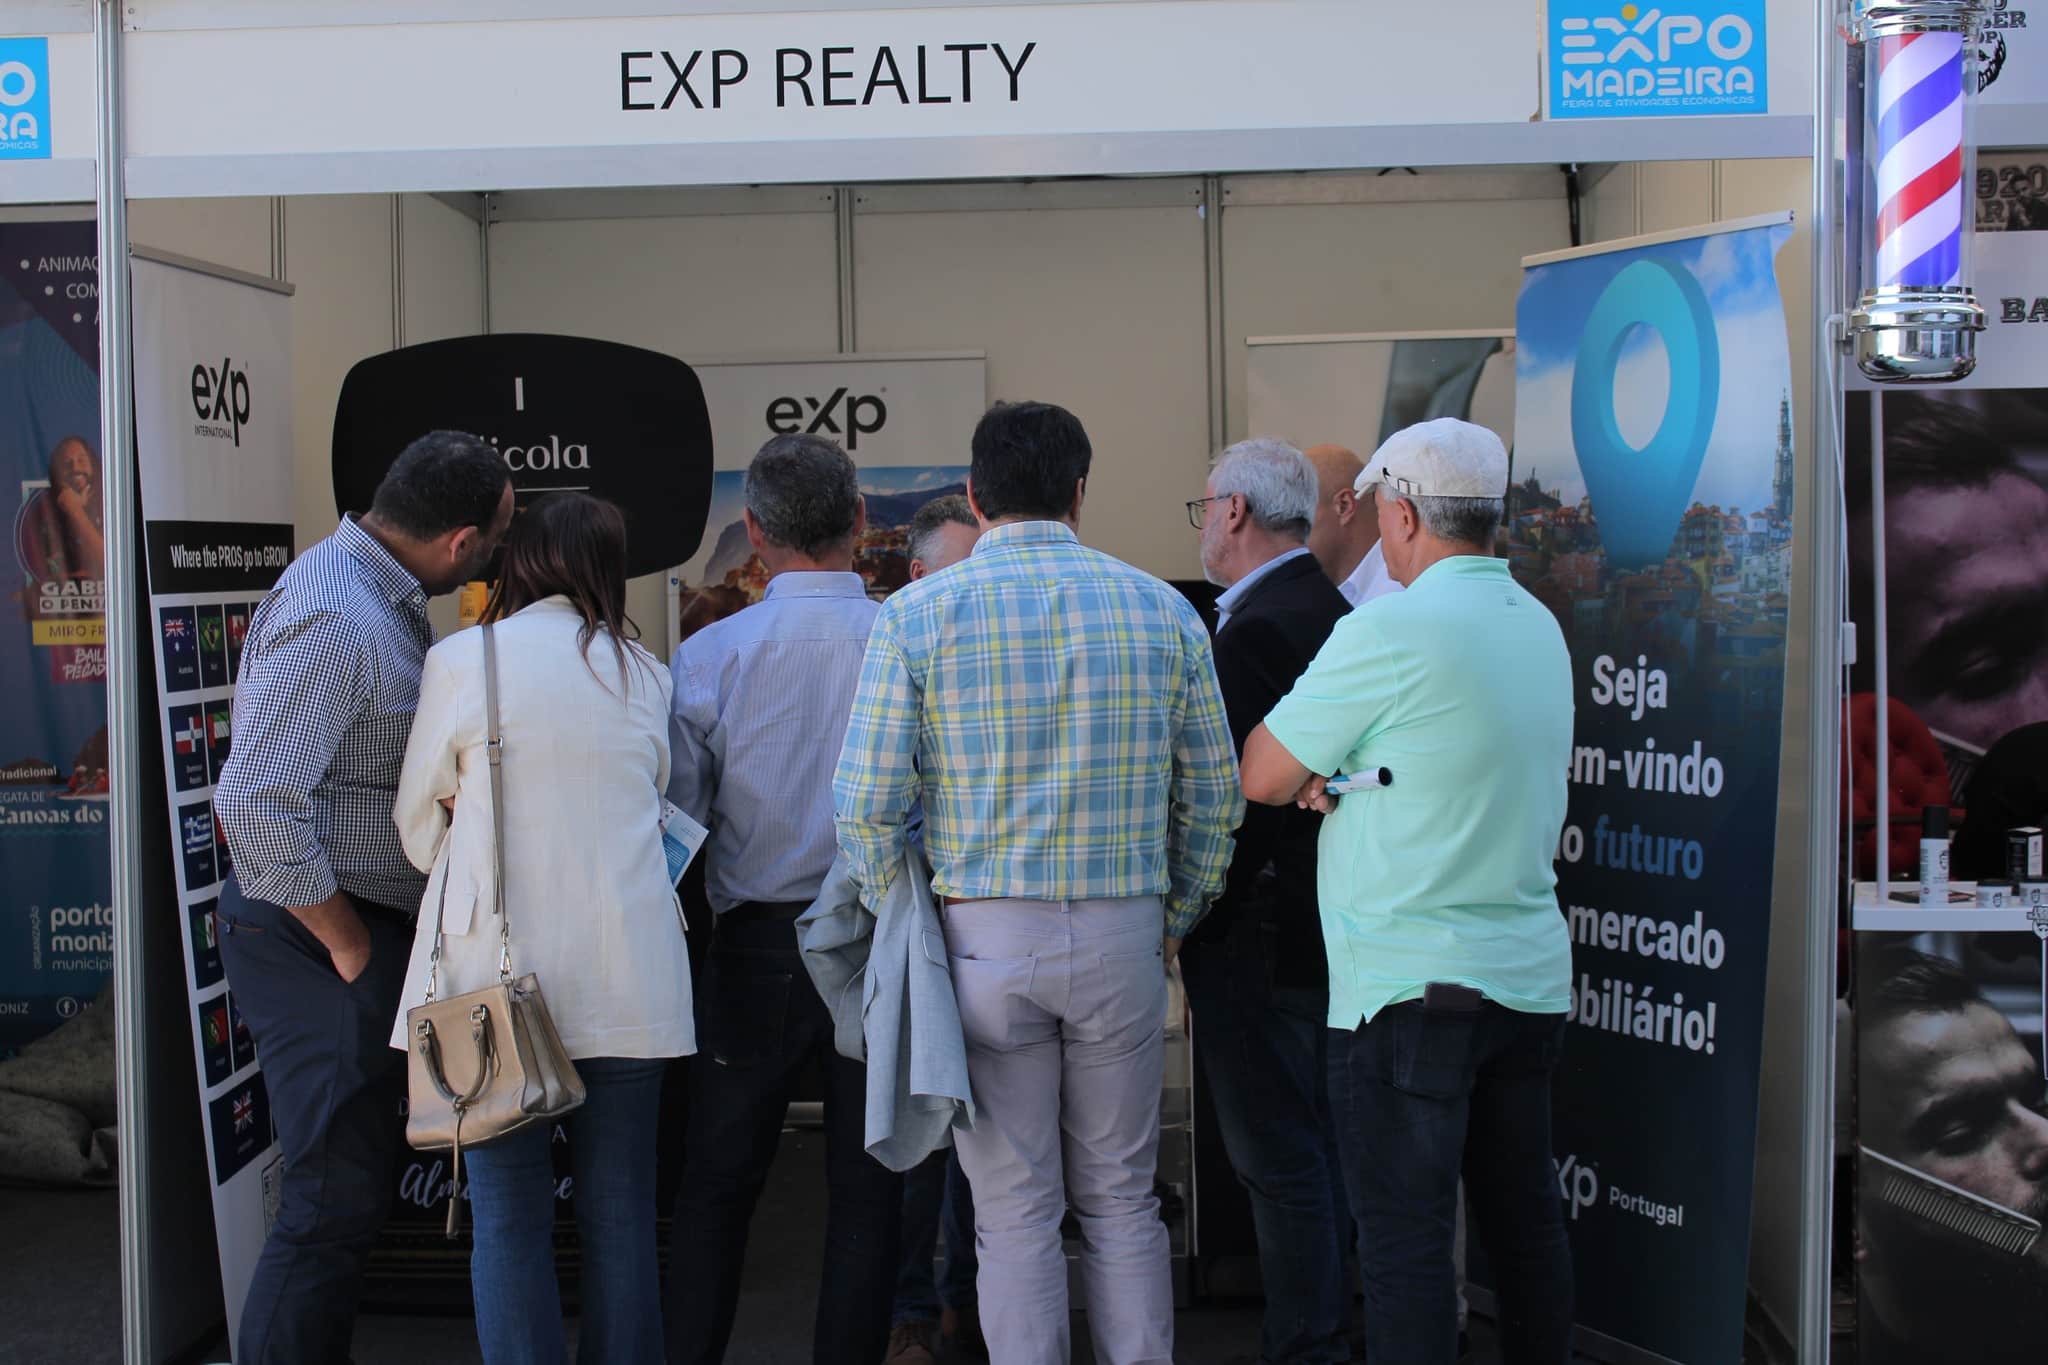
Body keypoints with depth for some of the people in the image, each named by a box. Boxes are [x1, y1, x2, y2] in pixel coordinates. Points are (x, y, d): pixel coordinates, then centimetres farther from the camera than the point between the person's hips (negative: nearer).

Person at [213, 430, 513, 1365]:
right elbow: (255, 803, -27)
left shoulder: (381, 600, 10)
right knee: (336, 1200, -5)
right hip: (316, 935, -10)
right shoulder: (334, 617, -22)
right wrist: (350, 947, -18)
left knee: (353, 1178, 19)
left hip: (358, 929, 10)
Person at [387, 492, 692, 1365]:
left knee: (510, 1221, 4)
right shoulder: (646, 674, 8)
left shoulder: (462, 660, -1)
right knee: (619, 1216, 9)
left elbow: (420, 827, 7)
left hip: (502, 968, -3)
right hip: (627, 973, 3)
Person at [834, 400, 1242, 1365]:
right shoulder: (1164, 610, 2)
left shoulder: (918, 614, -5)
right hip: (1123, 936, 2)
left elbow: (868, 803, -8)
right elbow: (1214, 797, 5)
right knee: (1121, 1198, 14)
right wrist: (1175, 920, 17)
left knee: (1015, 1211, 7)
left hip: (985, 936, -2)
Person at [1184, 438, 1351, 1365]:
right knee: (1322, 1141, 19)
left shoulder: (1256, 629, -19)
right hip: (1324, 917, 10)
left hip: (1260, 934, -10)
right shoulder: (1334, 612, 11)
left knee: (1279, 1158, -1)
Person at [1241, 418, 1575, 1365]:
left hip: (1412, 985, -8)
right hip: (1532, 976, 8)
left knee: (1406, 1242, -1)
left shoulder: (1390, 630, -15)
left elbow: (1262, 777, -8)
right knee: (1525, 1223, 15)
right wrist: (1343, 775, 6)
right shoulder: (1538, 626, 10)